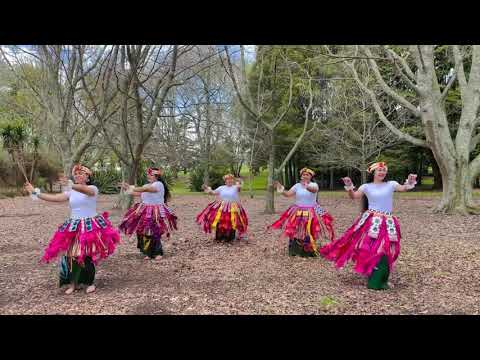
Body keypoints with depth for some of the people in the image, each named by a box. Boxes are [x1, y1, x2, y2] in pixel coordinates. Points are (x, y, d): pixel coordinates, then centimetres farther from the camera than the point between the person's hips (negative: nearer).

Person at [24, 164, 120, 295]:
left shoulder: (92, 188, -8)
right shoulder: (71, 192, 9)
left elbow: (84, 190, -31)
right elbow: (54, 198, 3)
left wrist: (70, 185, -50)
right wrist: (35, 192, -2)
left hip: (91, 226, -5)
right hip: (74, 227, 5)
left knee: (87, 255, -3)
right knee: (71, 254, 1)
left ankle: (90, 283, 18)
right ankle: (74, 283, 18)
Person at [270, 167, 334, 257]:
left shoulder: (314, 185, -6)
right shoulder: (297, 185, 3)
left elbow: (314, 190, -31)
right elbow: (288, 194, -5)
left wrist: (307, 187, -54)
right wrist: (282, 191, -27)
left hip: (311, 213, -2)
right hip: (298, 213, 2)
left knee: (310, 232, -2)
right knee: (297, 232, 1)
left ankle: (311, 251, 17)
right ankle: (296, 251, 17)